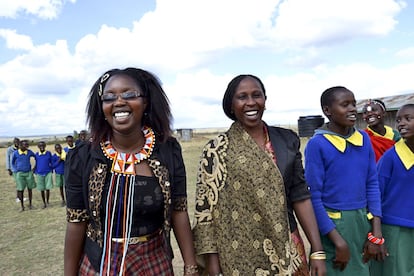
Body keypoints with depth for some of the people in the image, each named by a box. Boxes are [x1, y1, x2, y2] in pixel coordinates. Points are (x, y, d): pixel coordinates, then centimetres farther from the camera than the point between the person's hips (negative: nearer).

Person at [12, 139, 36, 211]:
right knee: (20, 190, 1)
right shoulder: (15, 153, -5)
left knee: (30, 189, 8)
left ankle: (30, 204, 22)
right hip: (20, 173, -1)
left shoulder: (29, 152, -3)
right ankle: (22, 206, 12)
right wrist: (16, 169, 3)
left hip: (29, 173, 1)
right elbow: (13, 162, 11)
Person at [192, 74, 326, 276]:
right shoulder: (217, 149, -10)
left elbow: (300, 196, 2)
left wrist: (317, 250, -1)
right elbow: (206, 209, -9)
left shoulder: (287, 140, 0)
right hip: (240, 257, -3)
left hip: (287, 250, 3)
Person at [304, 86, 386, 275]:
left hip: (363, 221, 5)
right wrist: (338, 241, -13)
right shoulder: (317, 144, -14)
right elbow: (314, 197, -13)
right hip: (332, 224, -5)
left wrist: (377, 232, 0)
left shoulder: (364, 138, 2)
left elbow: (372, 185, 5)